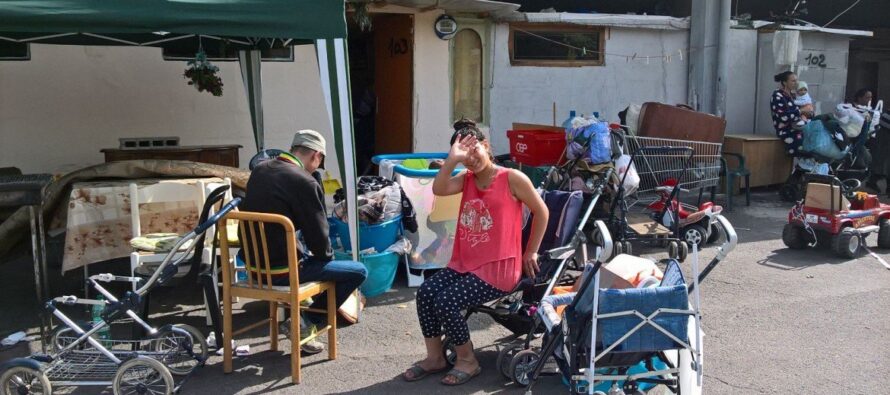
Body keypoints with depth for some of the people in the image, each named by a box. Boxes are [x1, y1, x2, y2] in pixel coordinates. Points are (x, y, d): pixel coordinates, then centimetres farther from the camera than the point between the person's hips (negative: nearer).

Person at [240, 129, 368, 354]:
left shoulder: (259, 170, 6)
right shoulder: (305, 182, -17)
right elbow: (318, 234, -14)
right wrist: (328, 256, 10)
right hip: (280, 270, -9)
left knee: (311, 256, 35)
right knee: (358, 271, 1)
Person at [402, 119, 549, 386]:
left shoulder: (512, 178, -8)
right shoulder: (466, 179, 9)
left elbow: (541, 213, 0)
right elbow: (438, 189, -10)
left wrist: (531, 253, 4)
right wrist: (452, 159, -18)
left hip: (499, 268, -6)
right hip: (466, 263, 6)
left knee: (446, 301, -21)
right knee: (426, 292, -12)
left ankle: (468, 361, 2)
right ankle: (434, 357, 7)